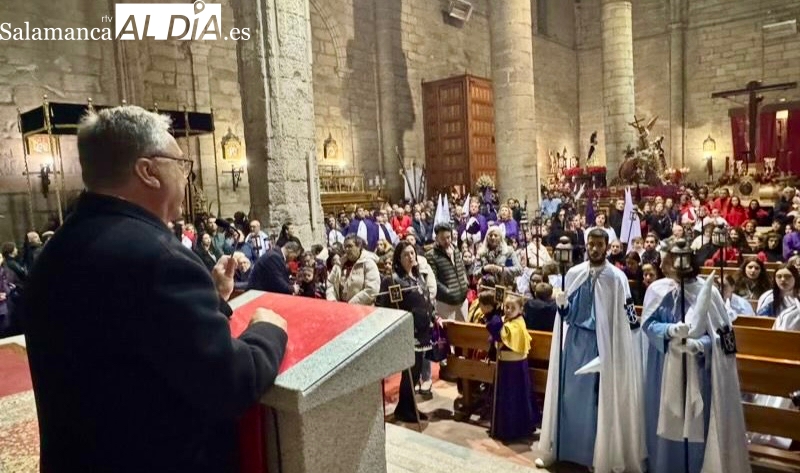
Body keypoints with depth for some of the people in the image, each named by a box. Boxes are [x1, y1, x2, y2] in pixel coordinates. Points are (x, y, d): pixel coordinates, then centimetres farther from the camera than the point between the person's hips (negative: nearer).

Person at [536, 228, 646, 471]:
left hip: (602, 344, -3)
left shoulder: (617, 278, -9)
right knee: (569, 395, 12)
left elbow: (628, 319, -6)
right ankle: (559, 447, 26)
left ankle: (597, 453, 21)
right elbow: (567, 313, 6)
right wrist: (561, 304, -16)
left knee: (599, 399, 6)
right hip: (575, 342, 3)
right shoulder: (574, 274, 1)